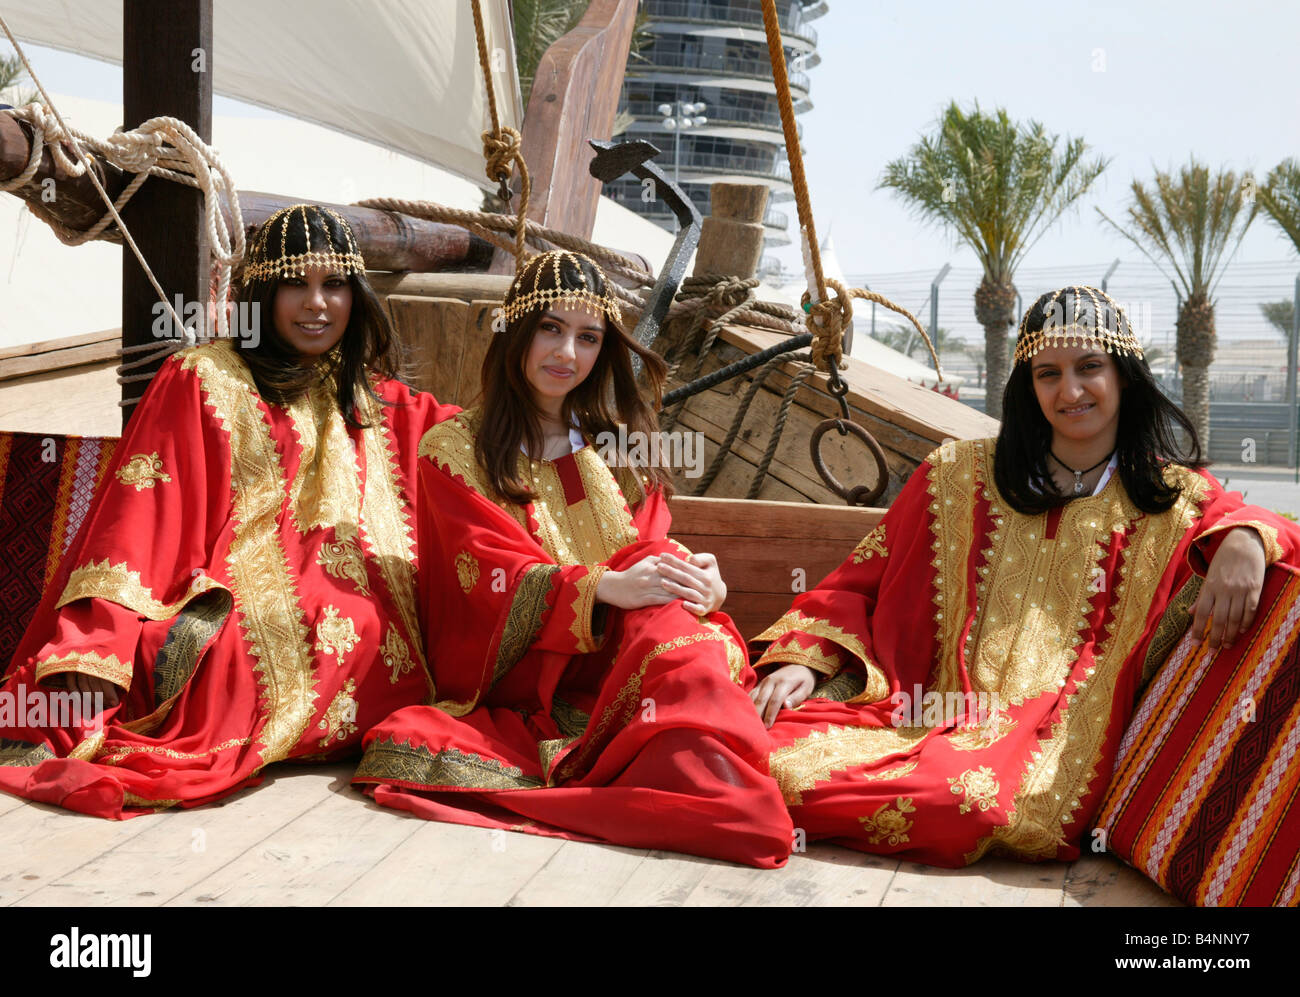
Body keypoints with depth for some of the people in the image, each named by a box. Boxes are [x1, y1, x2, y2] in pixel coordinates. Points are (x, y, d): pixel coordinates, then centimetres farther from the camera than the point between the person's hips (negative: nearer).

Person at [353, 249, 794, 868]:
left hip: (618, 661, 3)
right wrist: (605, 586, -24)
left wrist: (693, 575, -16)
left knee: (670, 615, -31)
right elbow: (490, 573, -6)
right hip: (521, 674, -2)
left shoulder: (619, 444, 21)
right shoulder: (456, 448, 8)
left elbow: (651, 548, 10)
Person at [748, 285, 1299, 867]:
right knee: (770, 748, -29)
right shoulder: (958, 475, 14)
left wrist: (1247, 537, -23)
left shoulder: (1174, 500, 13)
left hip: (1044, 740, 0)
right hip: (913, 713, 1)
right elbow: (861, 579, 13)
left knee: (974, 801, -37)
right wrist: (803, 658, -3)